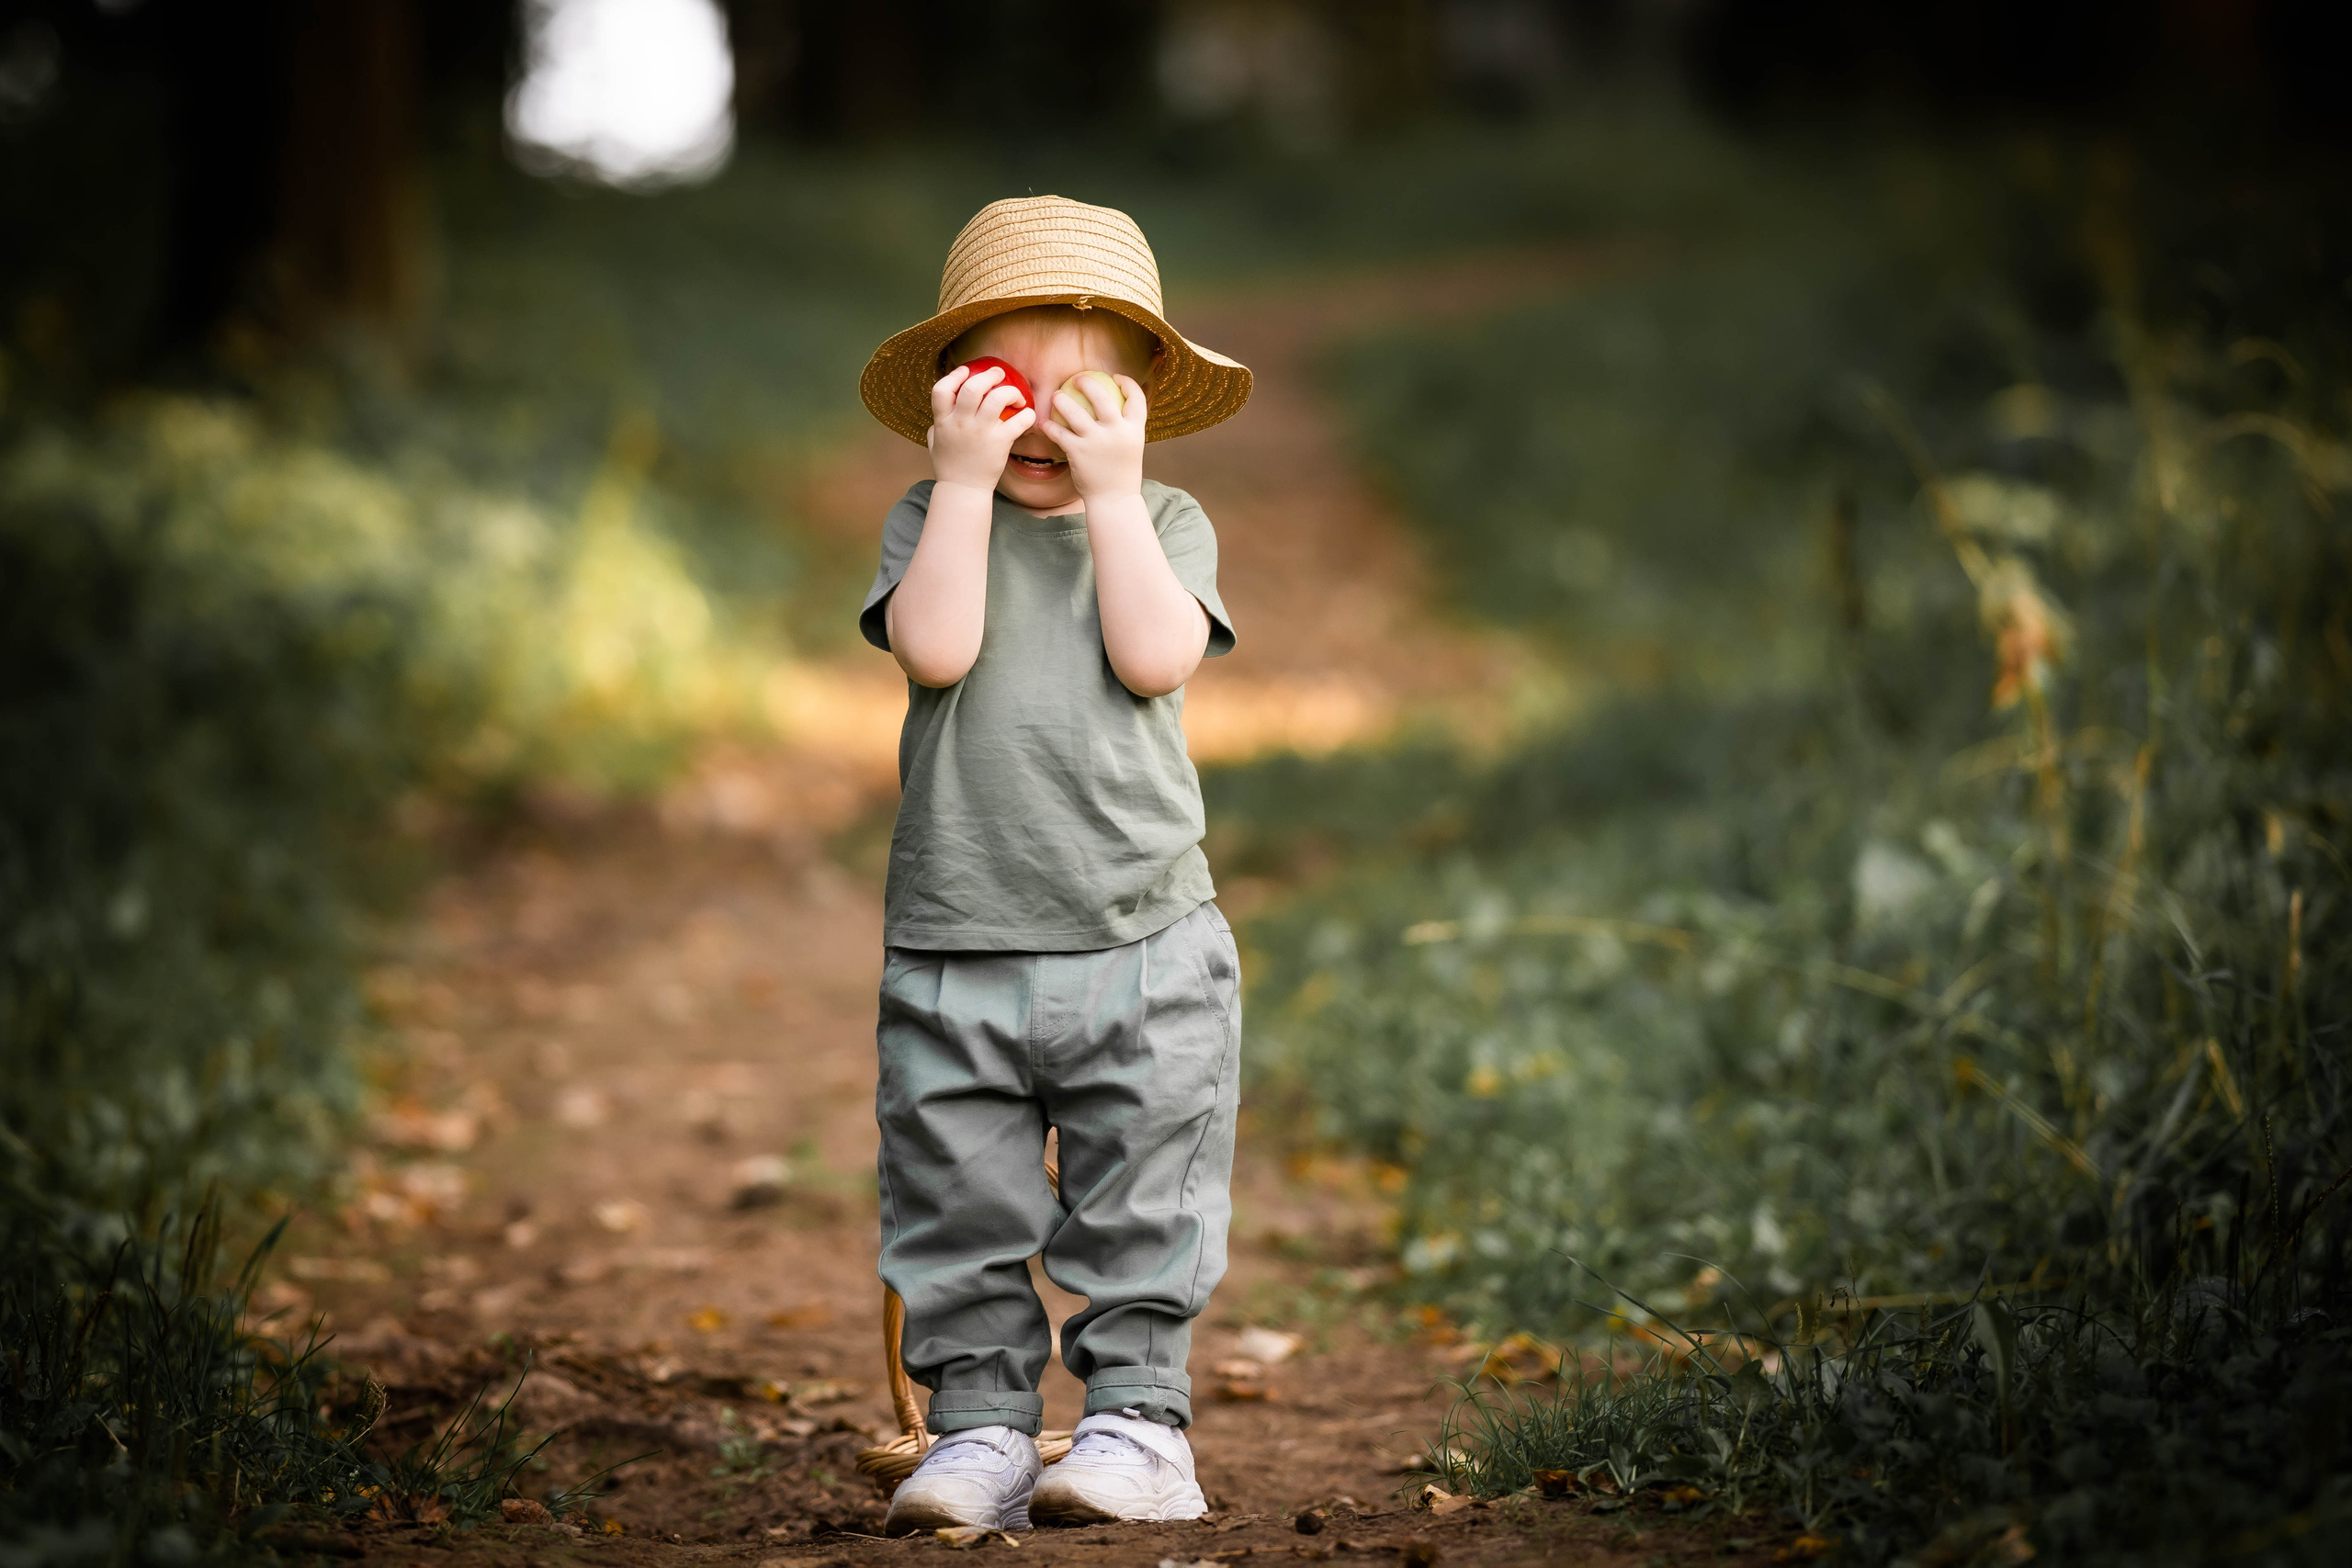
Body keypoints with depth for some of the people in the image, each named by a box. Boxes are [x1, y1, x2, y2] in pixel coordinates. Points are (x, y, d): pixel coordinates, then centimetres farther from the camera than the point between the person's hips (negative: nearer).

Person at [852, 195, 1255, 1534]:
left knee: (1143, 1216, 3)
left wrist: (1109, 492, -11)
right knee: (963, 1221, 5)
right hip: (954, 954, 1)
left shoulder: (1166, 522, 6)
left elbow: (1157, 658, -13)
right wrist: (968, 481, -14)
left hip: (1145, 945, 0)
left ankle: (1138, 1422, 12)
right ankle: (982, 1426, 15)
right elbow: (938, 647, -14)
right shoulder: (931, 519, 5)